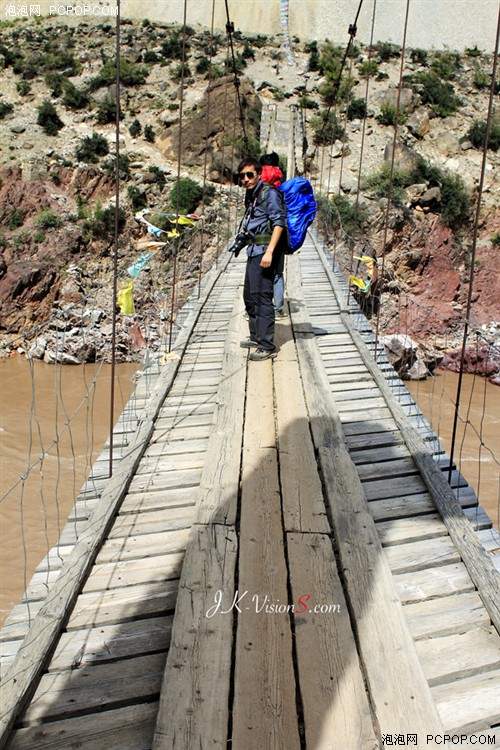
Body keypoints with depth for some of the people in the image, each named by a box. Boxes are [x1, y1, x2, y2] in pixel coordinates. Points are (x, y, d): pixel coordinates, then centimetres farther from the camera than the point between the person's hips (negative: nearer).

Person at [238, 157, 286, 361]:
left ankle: (267, 346, -9)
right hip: (254, 250, 10)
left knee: (262, 296, -12)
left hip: (264, 250, -10)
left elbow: (279, 222, -19)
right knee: (249, 296, 17)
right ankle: (256, 336, 30)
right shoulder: (251, 196, 17)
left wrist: (269, 252, -26)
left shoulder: (269, 193, -11)